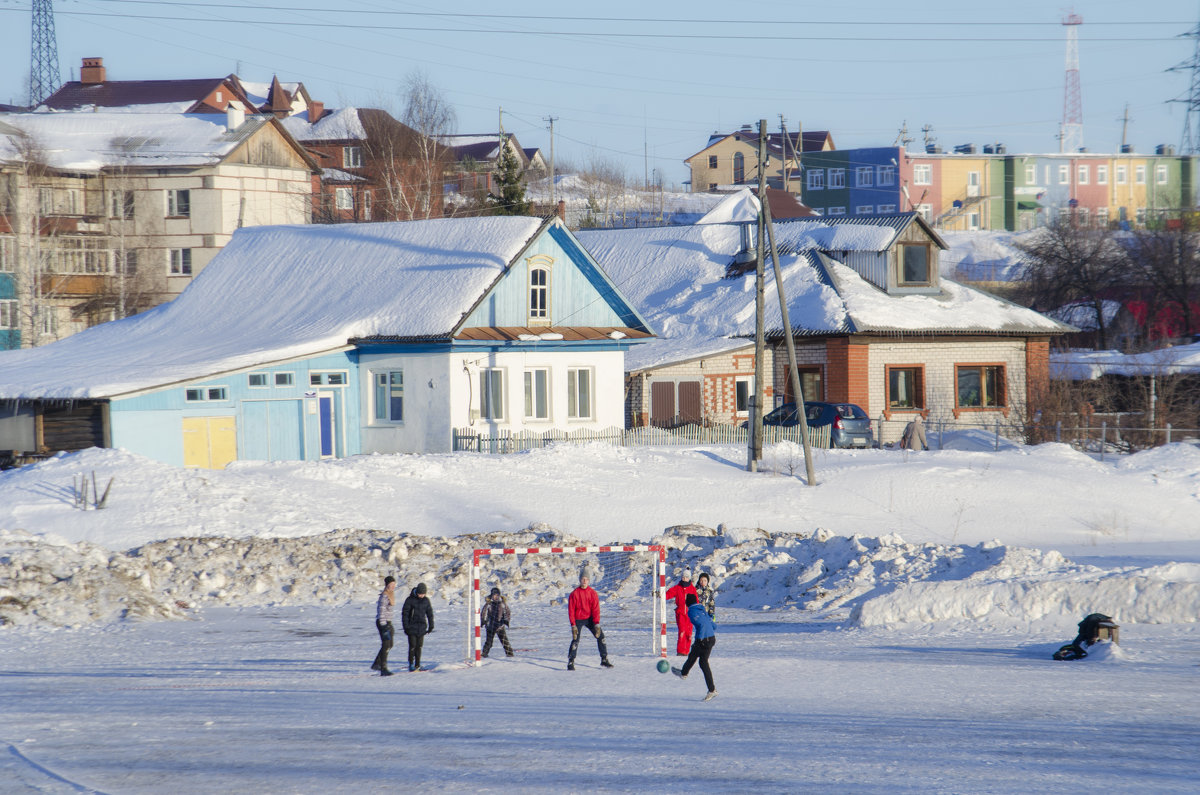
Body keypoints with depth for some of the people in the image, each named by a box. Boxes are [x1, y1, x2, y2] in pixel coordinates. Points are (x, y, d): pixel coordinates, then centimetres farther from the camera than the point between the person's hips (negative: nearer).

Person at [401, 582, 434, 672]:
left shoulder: (426, 601, 6)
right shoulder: (410, 600, -6)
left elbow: (430, 614, 15)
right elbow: (404, 613, -5)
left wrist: (431, 626, 12)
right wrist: (406, 626, -9)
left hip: (421, 628, 3)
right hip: (412, 627, -3)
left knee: (419, 646, 4)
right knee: (412, 646, -7)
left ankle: (417, 664, 11)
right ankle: (411, 664, 3)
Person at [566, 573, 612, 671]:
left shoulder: (592, 593, -3)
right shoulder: (574, 594, -9)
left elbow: (596, 609, -5)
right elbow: (571, 610, -8)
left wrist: (596, 624, -14)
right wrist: (573, 625, -15)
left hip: (590, 618, 3)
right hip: (578, 619, -3)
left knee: (600, 636, -5)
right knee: (575, 640, -14)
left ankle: (604, 659, 5)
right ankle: (571, 662, -4)